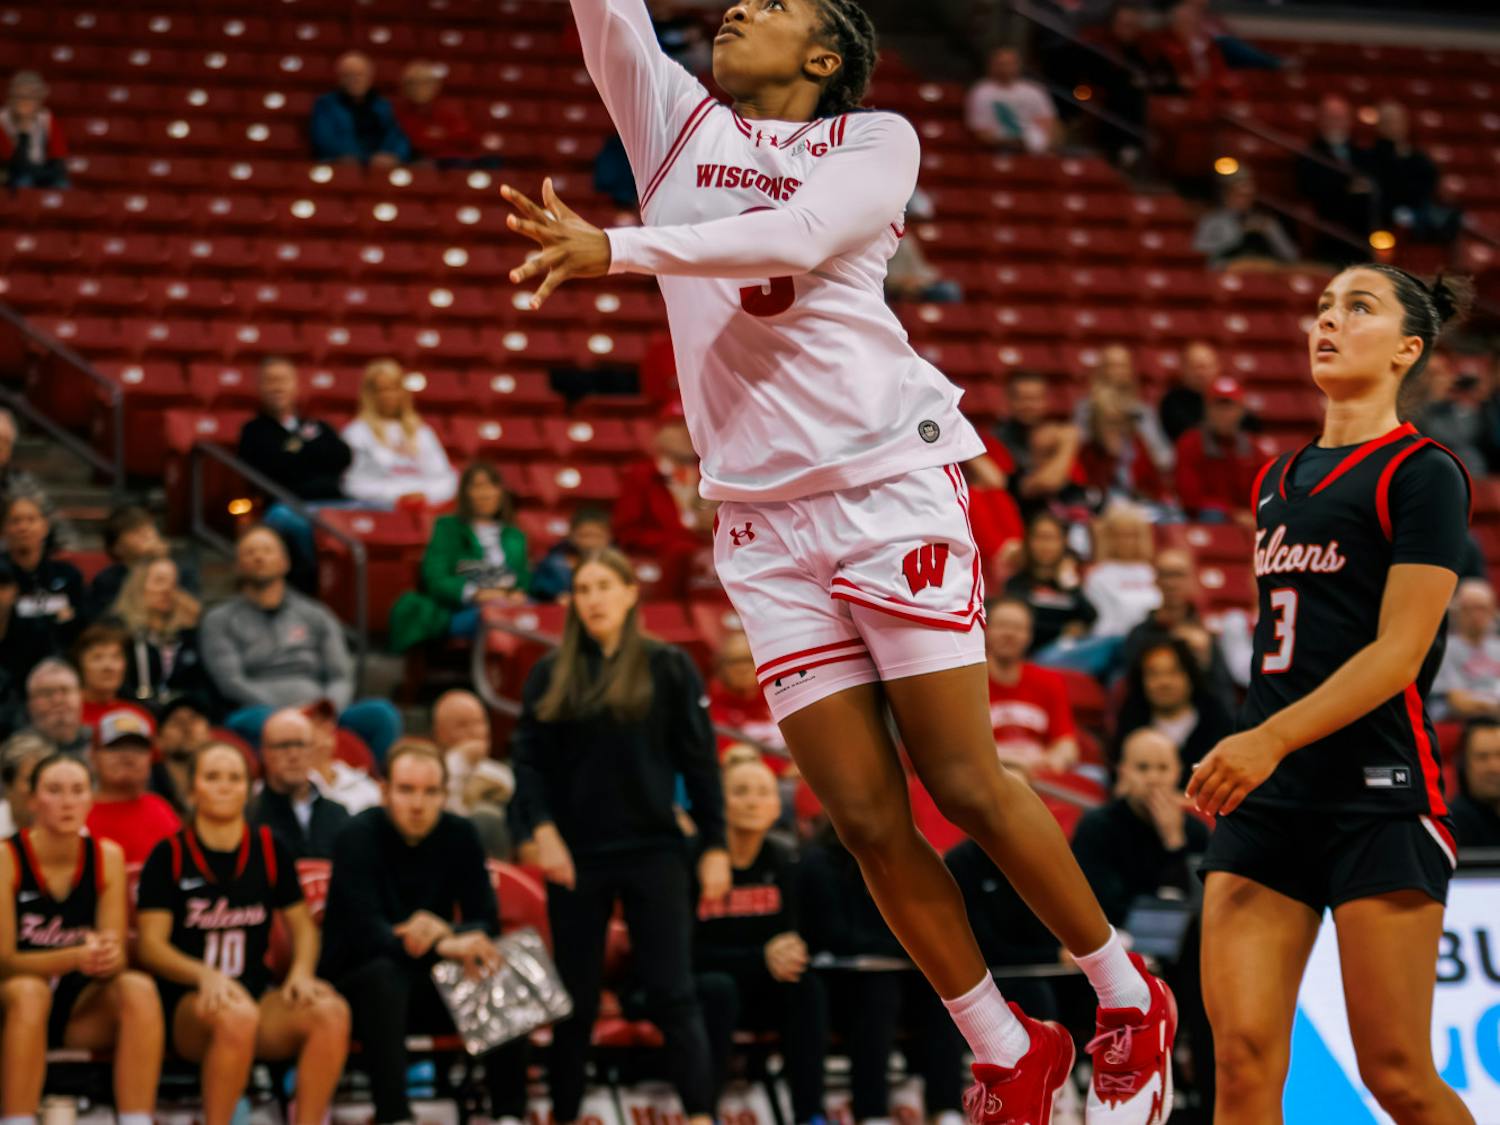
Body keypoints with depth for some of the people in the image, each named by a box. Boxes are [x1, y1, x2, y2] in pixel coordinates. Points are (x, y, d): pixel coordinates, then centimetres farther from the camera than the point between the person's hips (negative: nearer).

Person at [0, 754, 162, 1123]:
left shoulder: (107, 857, -2)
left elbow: (115, 951, -4)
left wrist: (105, 958, -30)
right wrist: (75, 957, -33)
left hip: (81, 1014, 3)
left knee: (139, 988, -26)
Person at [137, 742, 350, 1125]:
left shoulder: (269, 850, 12)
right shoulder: (170, 856, 2)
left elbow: (302, 925, 17)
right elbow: (151, 945, -3)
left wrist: (301, 971, -6)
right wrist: (206, 975, -22)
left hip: (260, 995, 4)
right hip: (188, 1004, -4)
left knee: (332, 1012, -28)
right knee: (236, 1015, -39)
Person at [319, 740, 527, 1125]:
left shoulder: (460, 835, -2)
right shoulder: (359, 837, -15)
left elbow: (486, 922, -5)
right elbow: (367, 933, -27)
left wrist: (445, 932, -30)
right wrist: (444, 947, -42)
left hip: (431, 984, 4)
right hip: (356, 984, -4)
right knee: (385, 975, -37)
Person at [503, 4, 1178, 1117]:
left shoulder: (878, 140, 2)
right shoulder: (675, 121, 13)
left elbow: (793, 236, -17)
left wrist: (616, 248, -28)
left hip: (890, 480, -3)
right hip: (762, 516, 3)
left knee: (966, 784, -5)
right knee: (865, 817, -2)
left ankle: (1129, 997, 13)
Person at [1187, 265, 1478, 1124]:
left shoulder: (1423, 473, -5)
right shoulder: (1279, 479, 18)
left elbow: (1399, 651, -14)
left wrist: (1272, 738, -23)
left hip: (1378, 794, -6)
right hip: (1268, 797, 6)